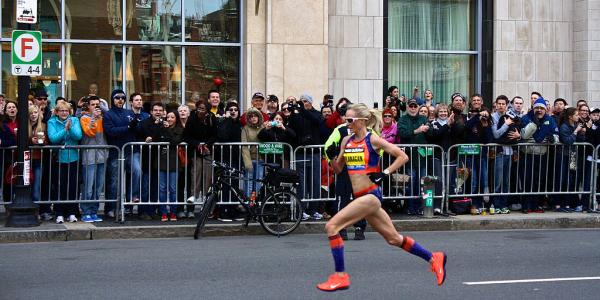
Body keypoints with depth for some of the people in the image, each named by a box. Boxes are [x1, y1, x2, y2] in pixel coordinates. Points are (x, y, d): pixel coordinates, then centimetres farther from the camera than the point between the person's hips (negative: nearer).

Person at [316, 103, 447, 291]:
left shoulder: (373, 140, -8)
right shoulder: (346, 141, 11)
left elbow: (403, 157, -6)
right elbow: (338, 168, 19)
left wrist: (385, 173, -12)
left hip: (371, 196, -8)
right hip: (361, 197, 8)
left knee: (331, 226, -15)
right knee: (393, 238, 13)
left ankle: (340, 276, -8)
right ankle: (434, 259, 26)